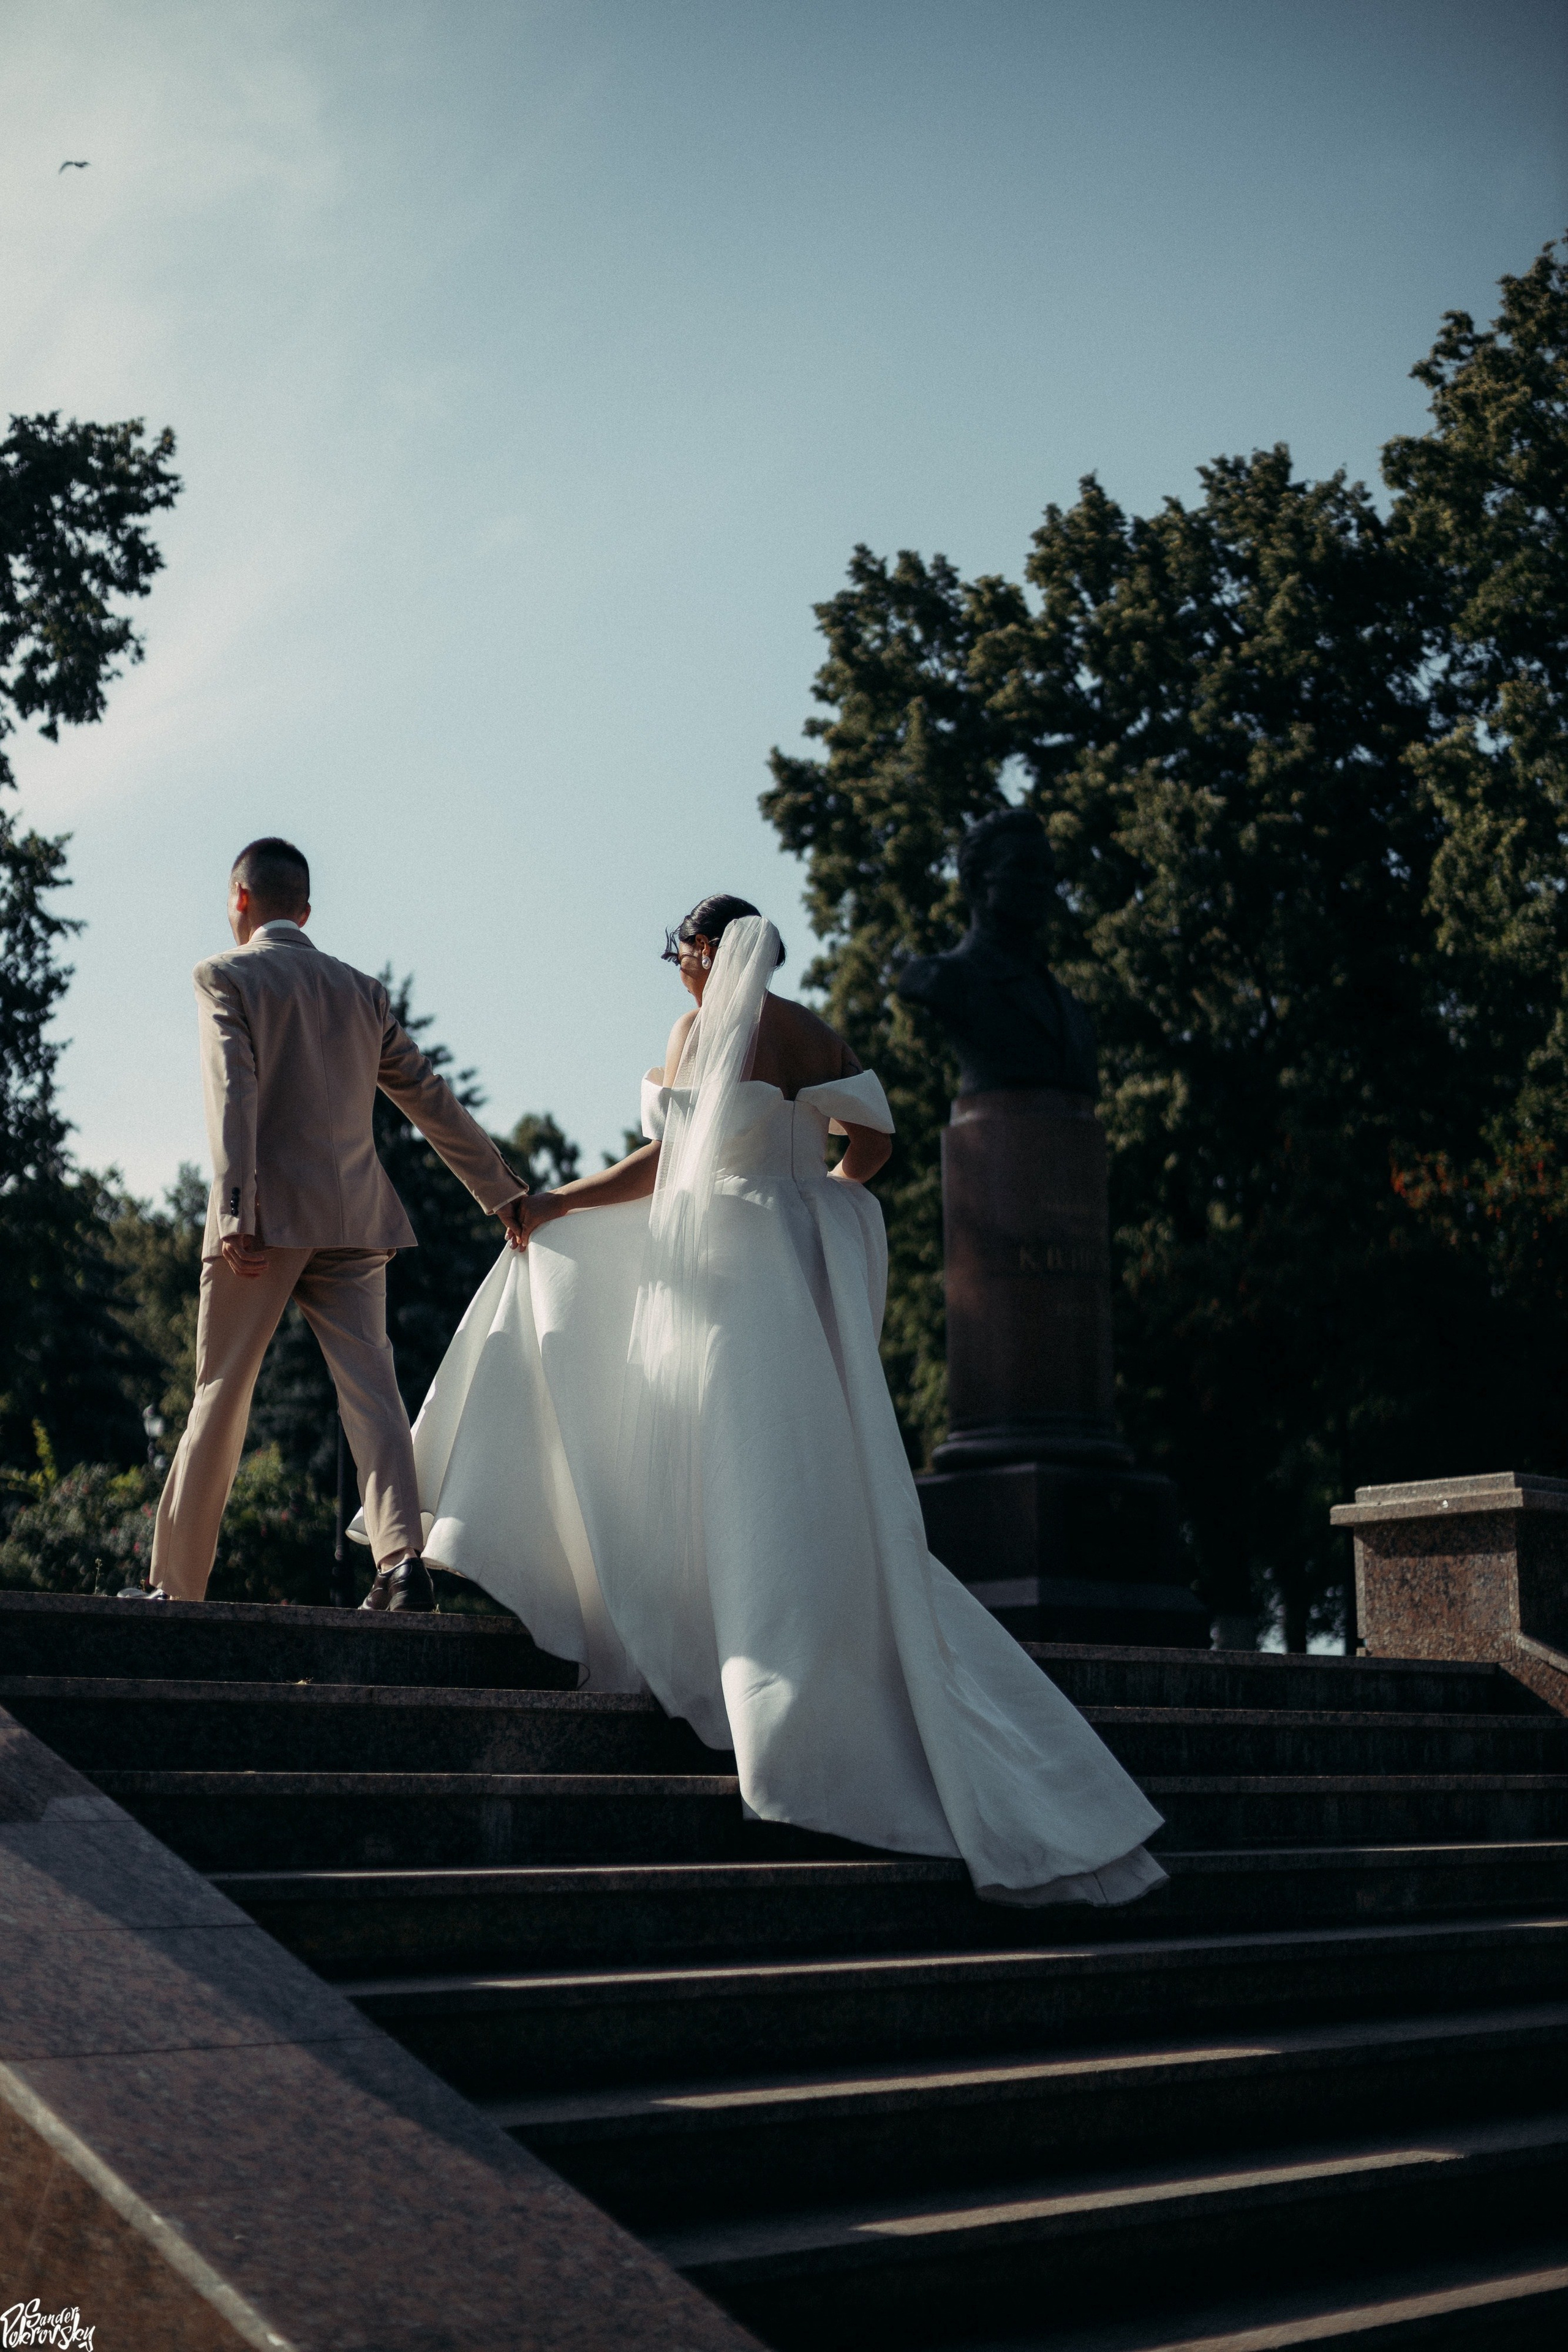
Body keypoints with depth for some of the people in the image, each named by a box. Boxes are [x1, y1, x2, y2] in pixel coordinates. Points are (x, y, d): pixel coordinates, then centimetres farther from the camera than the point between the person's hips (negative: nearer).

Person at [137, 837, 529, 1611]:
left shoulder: (224, 976, 2)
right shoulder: (361, 990, 17)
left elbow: (233, 1094, -12)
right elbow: (433, 1102, 18)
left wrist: (234, 1214, -21)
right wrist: (504, 1193, 24)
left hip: (269, 1214, -4)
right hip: (355, 1216, 4)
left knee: (220, 1397, 3)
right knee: (370, 1388, -3)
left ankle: (176, 1585, 11)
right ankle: (403, 1559, -20)